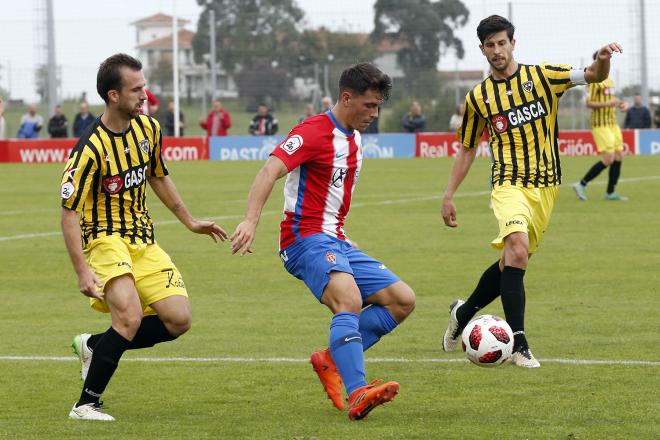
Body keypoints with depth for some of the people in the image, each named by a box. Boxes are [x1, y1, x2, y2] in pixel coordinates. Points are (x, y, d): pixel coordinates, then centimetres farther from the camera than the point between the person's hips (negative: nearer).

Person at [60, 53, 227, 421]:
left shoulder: (148, 128, 3)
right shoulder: (91, 148, -19)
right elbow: (69, 213, -17)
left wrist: (190, 221, 22)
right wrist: (82, 271, -25)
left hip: (145, 242, 7)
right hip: (106, 239, -7)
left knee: (178, 320, -7)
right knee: (131, 317, -27)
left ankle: (94, 345, 13)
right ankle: (86, 404, -15)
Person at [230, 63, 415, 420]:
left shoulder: (354, 138, 16)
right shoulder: (314, 132, -12)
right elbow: (270, 171, -26)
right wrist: (250, 221, -40)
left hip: (336, 242, 9)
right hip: (306, 239, -9)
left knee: (402, 300, 4)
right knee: (349, 300, -33)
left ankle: (333, 360, 2)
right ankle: (357, 394, -44)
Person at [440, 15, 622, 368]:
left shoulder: (541, 76, 1)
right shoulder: (478, 98, 4)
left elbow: (592, 76, -9)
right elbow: (467, 149, 15)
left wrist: (602, 61, -33)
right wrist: (449, 195, 9)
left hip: (546, 186, 2)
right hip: (510, 183, -2)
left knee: (512, 263, 10)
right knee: (517, 248, -27)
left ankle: (463, 313, 36)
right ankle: (518, 344, -28)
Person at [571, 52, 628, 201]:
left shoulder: (609, 80, 16)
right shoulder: (596, 80, -12)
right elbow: (589, 103, -16)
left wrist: (617, 104, 9)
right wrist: (608, 103, -25)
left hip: (612, 123, 9)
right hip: (601, 125, -9)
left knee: (618, 157, 4)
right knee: (608, 159, -13)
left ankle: (610, 192, 12)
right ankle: (581, 185, -3)